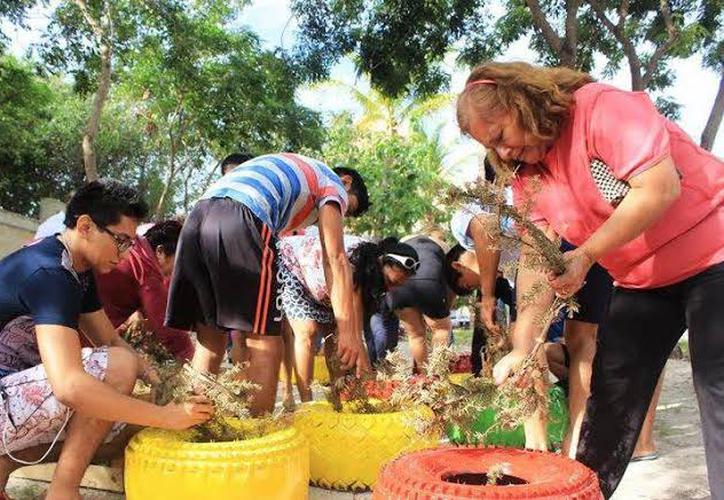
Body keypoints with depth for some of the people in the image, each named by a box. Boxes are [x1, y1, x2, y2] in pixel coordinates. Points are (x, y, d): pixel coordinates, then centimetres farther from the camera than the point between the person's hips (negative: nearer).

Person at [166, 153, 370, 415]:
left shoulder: (284, 168, 41)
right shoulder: (333, 183, 20)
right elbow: (335, 260, 6)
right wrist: (348, 332, 0)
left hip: (196, 216, 8)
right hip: (241, 222, -7)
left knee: (210, 341, 13)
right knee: (266, 346, -1)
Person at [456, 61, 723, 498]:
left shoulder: (603, 107, -21)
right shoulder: (529, 177, -1)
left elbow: (661, 188, -28)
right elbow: (536, 261, -5)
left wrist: (584, 256, -26)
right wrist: (521, 348, -16)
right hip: (641, 283, 7)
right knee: (608, 396, 9)